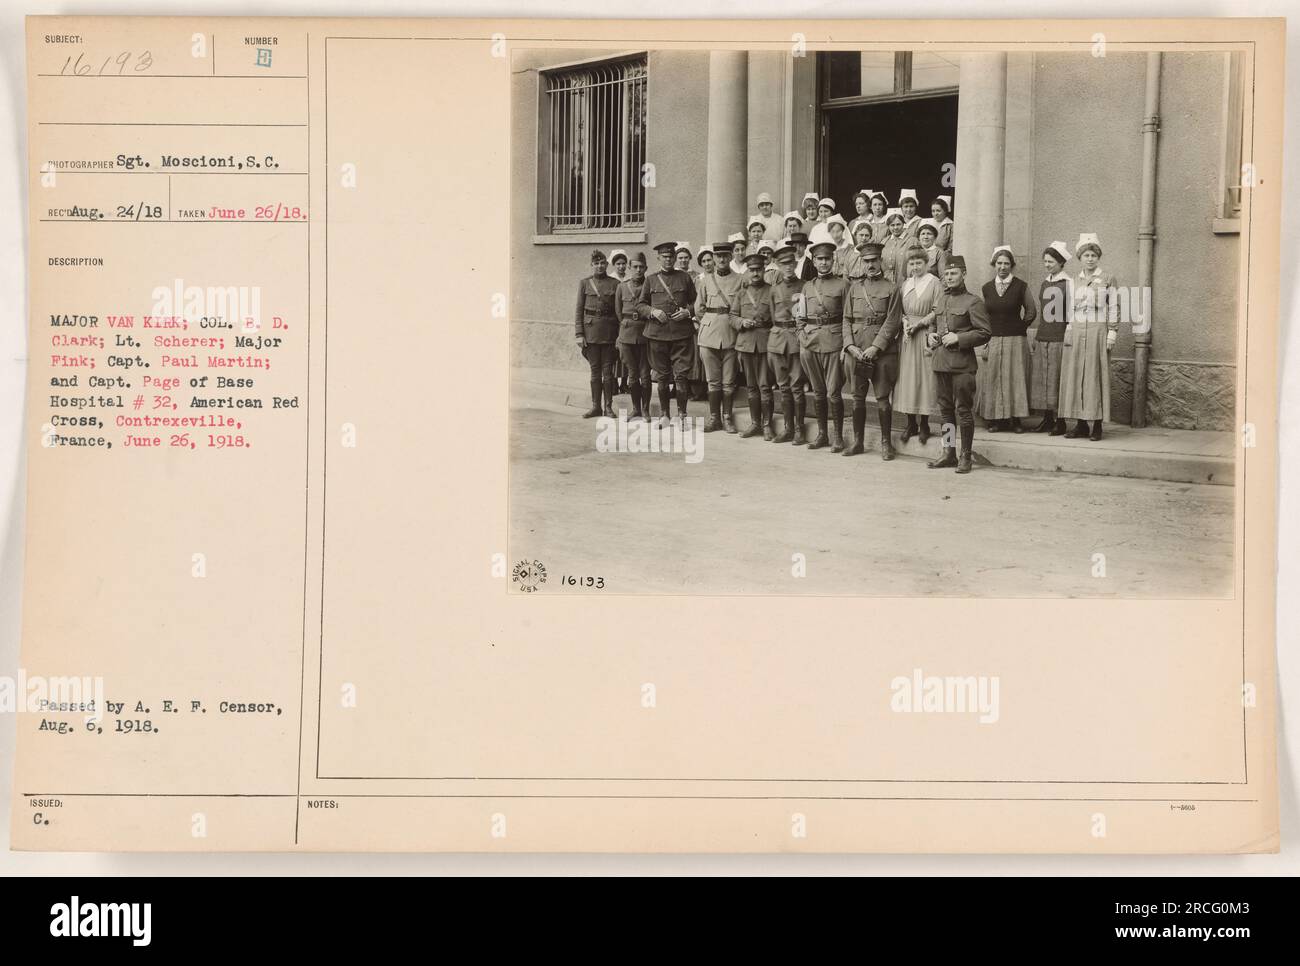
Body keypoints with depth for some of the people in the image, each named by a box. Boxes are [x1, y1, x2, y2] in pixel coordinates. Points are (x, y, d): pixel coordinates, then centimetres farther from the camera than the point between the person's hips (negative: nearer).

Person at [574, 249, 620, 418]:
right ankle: (596, 406, 11)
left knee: (608, 371, 2)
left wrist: (620, 335, -3)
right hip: (591, 330, 1)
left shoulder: (614, 284, 4)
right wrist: (579, 334, -4)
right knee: (595, 370, 5)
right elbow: (579, 310, 4)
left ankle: (608, 407, 8)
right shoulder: (584, 283, 5)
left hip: (609, 331, -1)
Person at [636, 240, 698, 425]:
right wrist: (653, 311, -8)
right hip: (658, 332, 1)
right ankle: (664, 414, 17)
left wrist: (687, 312, -7)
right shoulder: (651, 280, 10)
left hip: (681, 333, -1)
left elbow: (695, 302, 13)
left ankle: (681, 415, 0)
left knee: (682, 374, -7)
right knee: (662, 376, 7)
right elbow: (640, 305, 11)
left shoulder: (685, 278, 9)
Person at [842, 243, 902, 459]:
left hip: (883, 350, -3)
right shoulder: (854, 287, 12)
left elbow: (892, 322, -6)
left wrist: (875, 347, -14)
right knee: (858, 397, 6)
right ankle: (858, 442, 15)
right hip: (857, 350, 3)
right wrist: (850, 346, -4)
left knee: (883, 398, -1)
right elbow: (847, 319, 10)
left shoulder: (891, 289, 1)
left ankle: (886, 443, 7)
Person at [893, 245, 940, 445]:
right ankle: (910, 424, 9)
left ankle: (924, 424, 4)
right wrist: (905, 323, -6)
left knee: (925, 378, -2)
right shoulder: (904, 285, 13)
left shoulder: (935, 283, -2)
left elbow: (937, 312, -7)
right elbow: (899, 310, 13)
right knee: (907, 378, 2)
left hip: (926, 335, -4)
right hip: (907, 337, 4)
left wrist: (917, 324, -13)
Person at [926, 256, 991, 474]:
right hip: (941, 363, 6)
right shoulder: (940, 299, 15)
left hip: (962, 364, -6)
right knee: (945, 409, 11)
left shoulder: (972, 302, -5)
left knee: (964, 410, -2)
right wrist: (931, 336, 8)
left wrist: (958, 338, -17)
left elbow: (984, 333, -9)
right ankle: (948, 454, 19)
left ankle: (965, 457, 5)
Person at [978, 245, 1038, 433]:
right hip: (993, 340, 2)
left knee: (1015, 379, -2)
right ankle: (996, 419, 8)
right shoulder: (986, 288, 7)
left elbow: (1031, 311, 9)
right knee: (993, 380, 2)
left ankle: (1015, 419, 4)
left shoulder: (1020, 286, 0)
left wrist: (1020, 328, 5)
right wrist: (983, 344, 4)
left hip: (1016, 340, -2)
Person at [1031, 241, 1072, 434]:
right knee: (1041, 379, 7)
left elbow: (1070, 315, -8)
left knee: (1057, 379, -4)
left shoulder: (1068, 284, -7)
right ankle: (1047, 419, 15)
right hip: (1042, 337, 7)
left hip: (1059, 338, -7)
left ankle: (1060, 422, 3)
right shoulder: (1044, 284, 14)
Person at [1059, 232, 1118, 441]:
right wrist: (1068, 332, 8)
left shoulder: (1108, 280, 2)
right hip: (1076, 333, 4)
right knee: (1075, 375, 0)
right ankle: (1080, 424, 5)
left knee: (1096, 375, -4)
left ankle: (1097, 425, -1)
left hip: (1098, 332, -4)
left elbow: (1114, 309, -1)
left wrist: (1112, 333, -8)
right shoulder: (1074, 281, 14)